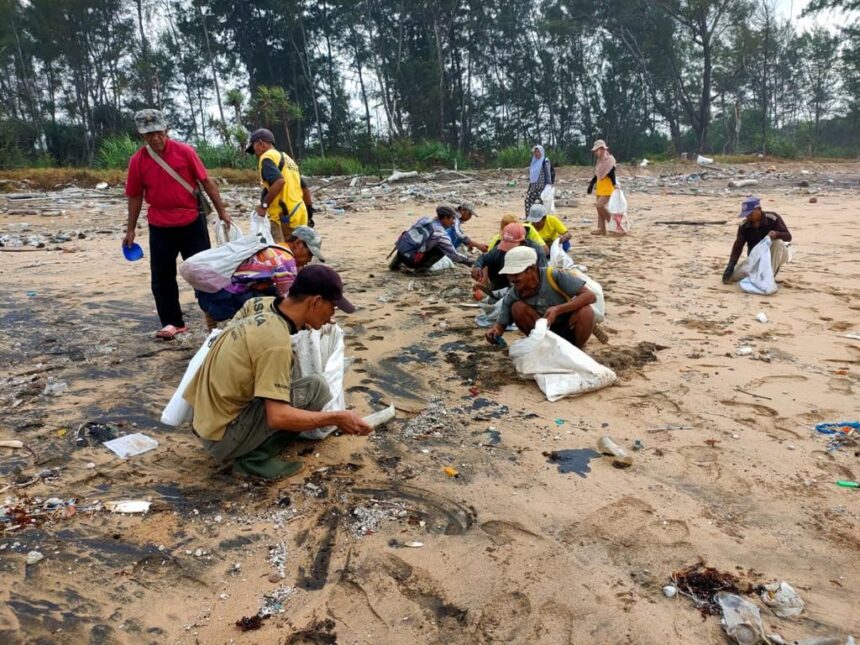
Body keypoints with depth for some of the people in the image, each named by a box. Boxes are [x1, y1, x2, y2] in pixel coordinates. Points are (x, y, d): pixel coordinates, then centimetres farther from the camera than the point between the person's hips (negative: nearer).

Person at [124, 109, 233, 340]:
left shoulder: (185, 151, -6)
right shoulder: (137, 161, -1)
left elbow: (206, 182, -2)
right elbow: (135, 197, 6)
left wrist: (222, 211, -3)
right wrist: (130, 229, 7)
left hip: (192, 222, -2)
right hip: (160, 227, 2)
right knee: (162, 276, 4)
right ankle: (172, 322, 15)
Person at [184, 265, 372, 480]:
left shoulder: (260, 304, -1)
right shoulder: (277, 342, -26)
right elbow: (277, 417, -30)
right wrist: (338, 418, -21)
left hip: (204, 418, 9)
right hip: (222, 436, -9)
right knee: (316, 388, -16)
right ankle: (256, 458, -6)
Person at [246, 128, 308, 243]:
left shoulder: (267, 157, -5)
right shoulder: (287, 158, 22)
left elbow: (279, 181, -24)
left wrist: (264, 205, -18)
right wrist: (309, 211, 28)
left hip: (283, 217, -9)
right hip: (299, 214, 9)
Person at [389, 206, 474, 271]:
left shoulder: (425, 219, 8)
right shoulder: (441, 234, -11)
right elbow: (453, 254, -5)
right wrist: (469, 261, 10)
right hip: (410, 260, -7)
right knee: (442, 250, 0)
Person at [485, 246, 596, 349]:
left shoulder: (554, 276, -23)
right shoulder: (512, 295, -13)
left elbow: (591, 296, -26)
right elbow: (501, 324, -2)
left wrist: (558, 309, -38)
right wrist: (495, 330, -28)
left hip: (569, 329, -2)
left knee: (585, 312, -34)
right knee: (518, 308, -22)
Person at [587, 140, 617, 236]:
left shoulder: (610, 160, -13)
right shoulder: (600, 161, 14)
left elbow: (612, 175, -19)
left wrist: (615, 186, -22)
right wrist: (591, 184, 19)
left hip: (607, 189, -9)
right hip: (600, 188, 9)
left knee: (600, 206, -19)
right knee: (599, 207, 7)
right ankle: (601, 229, 11)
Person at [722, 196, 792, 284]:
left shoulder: (772, 218, -17)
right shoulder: (744, 225, -6)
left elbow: (788, 236, -18)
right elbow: (738, 246, -8)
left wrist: (777, 234, -43)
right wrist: (731, 265, -20)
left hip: (773, 256, -2)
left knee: (779, 242, -37)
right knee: (734, 275, -21)